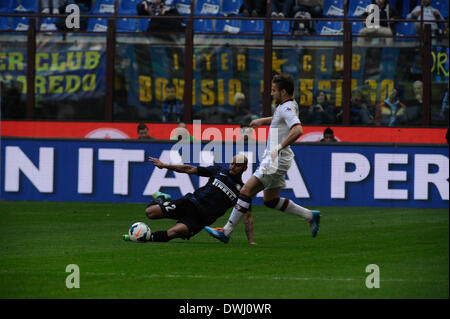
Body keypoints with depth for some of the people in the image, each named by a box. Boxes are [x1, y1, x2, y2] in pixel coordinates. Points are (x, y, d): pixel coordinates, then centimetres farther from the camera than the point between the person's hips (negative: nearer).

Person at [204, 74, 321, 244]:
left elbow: (297, 130, -35)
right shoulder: (284, 106, 12)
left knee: (246, 191, -12)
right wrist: (263, 120, 31)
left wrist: (279, 148, -34)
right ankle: (310, 215, 21)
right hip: (272, 159, 11)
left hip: (277, 160, -11)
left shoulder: (287, 108, -18)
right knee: (271, 200, 17)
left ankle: (226, 231, -11)